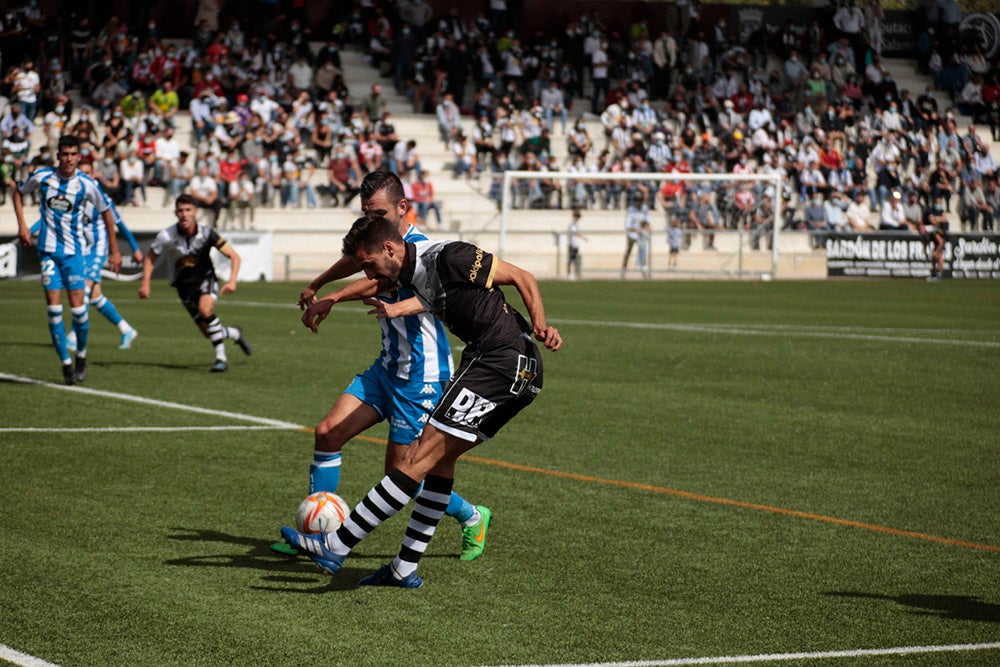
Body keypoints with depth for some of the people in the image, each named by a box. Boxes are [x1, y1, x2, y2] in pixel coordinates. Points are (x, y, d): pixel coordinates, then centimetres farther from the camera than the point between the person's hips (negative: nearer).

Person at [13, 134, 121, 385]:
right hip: (48, 250, 1)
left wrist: (114, 250, 8)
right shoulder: (41, 177, -4)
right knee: (54, 308, -6)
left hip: (75, 251, -1)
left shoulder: (87, 184, -7)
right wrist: (22, 225, 4)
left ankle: (81, 355, 16)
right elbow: (18, 193, 16)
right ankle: (66, 363, 2)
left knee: (78, 307, -7)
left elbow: (106, 213, 7)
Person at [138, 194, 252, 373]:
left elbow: (234, 256, -14)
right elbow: (150, 258, 0)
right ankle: (235, 334, 33)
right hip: (184, 285, 2)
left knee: (205, 309, -34)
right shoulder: (166, 236, -17)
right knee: (208, 332, -1)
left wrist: (232, 280, -29)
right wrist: (145, 283, -12)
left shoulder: (207, 233, -18)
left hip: (206, 279, -2)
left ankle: (221, 358, -23)